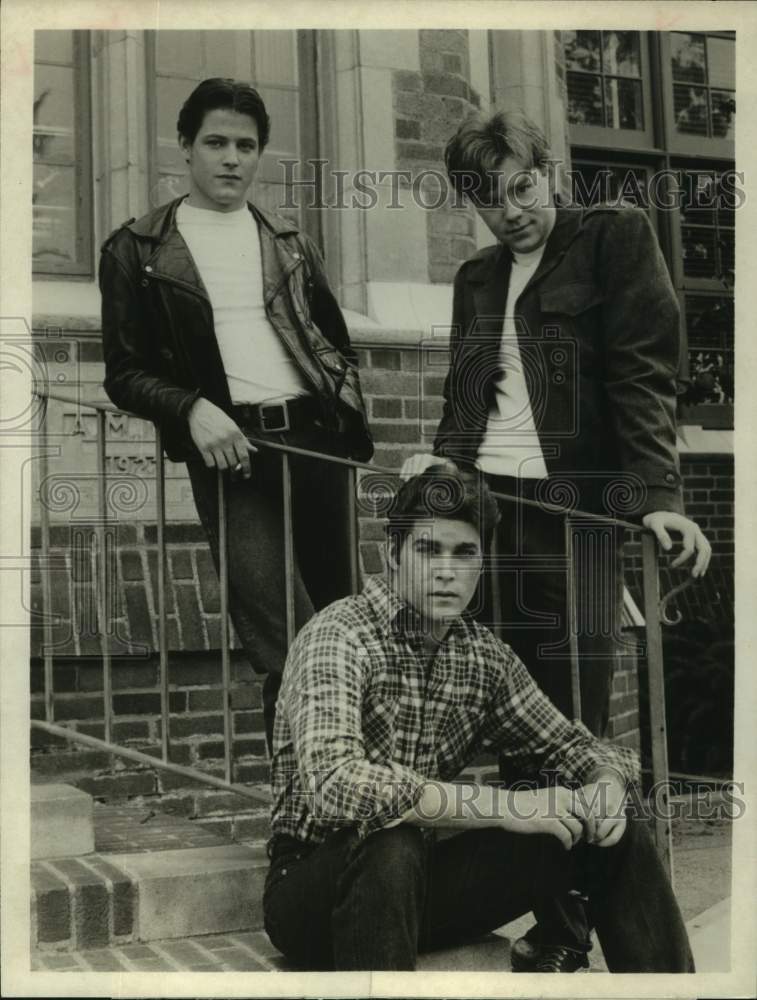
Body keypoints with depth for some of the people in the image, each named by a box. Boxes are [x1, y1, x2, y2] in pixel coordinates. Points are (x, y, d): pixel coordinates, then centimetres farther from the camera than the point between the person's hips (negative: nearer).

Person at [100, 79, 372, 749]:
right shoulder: (137, 250, 6)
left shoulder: (289, 243, 17)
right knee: (288, 649, -14)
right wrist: (192, 408, -14)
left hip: (315, 439, 4)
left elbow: (338, 344, 24)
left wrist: (348, 407, 6)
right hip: (229, 448, -4)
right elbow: (125, 373, 4)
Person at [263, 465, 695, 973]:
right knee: (392, 843, -39)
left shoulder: (483, 651, 1)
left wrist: (607, 783, -13)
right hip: (316, 887, -6)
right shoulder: (339, 637, -19)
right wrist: (507, 806, -32)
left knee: (618, 837, -5)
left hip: (420, 875, 6)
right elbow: (335, 783, -35)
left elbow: (565, 744, 12)